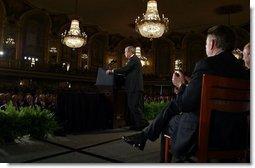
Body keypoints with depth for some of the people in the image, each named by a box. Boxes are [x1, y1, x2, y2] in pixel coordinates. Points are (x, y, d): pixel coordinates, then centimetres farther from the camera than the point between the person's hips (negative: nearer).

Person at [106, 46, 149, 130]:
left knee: (134, 106, -9)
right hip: (134, 88, 11)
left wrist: (112, 71, -9)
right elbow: (128, 72, 21)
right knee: (132, 106, 11)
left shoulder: (134, 59, -8)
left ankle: (143, 124, -4)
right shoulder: (134, 59, 23)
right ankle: (135, 124, 16)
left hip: (135, 88, -11)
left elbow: (125, 69, -17)